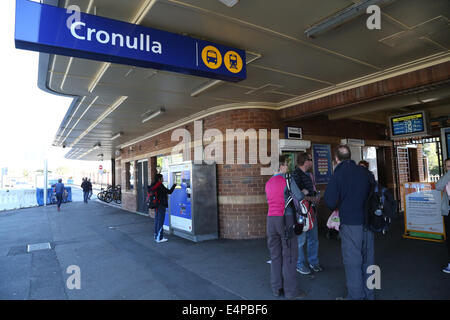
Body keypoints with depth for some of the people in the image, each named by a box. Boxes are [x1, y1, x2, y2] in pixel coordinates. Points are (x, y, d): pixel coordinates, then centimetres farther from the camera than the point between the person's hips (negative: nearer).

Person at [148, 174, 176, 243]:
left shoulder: (153, 185, 8)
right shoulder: (160, 186, -17)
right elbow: (169, 192, -15)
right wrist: (174, 185, -3)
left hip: (156, 205, 9)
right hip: (161, 205, -9)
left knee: (157, 220, 15)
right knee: (160, 221, -3)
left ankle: (156, 236, 24)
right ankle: (159, 238, 2)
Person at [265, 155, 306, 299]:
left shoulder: (268, 183, 13)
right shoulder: (287, 180, -8)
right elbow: (299, 197, -14)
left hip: (271, 219, 7)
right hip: (285, 218, -6)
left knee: (275, 255, 12)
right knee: (289, 255, 1)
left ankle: (276, 288, 19)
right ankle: (291, 290, 8)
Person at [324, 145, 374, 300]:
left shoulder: (338, 174, -12)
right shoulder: (364, 172, 2)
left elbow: (330, 202, -15)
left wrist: (337, 207, 6)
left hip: (350, 223, -5)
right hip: (368, 221, 5)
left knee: (352, 261, 5)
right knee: (368, 258, 16)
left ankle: (355, 295, 15)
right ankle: (369, 294, 30)